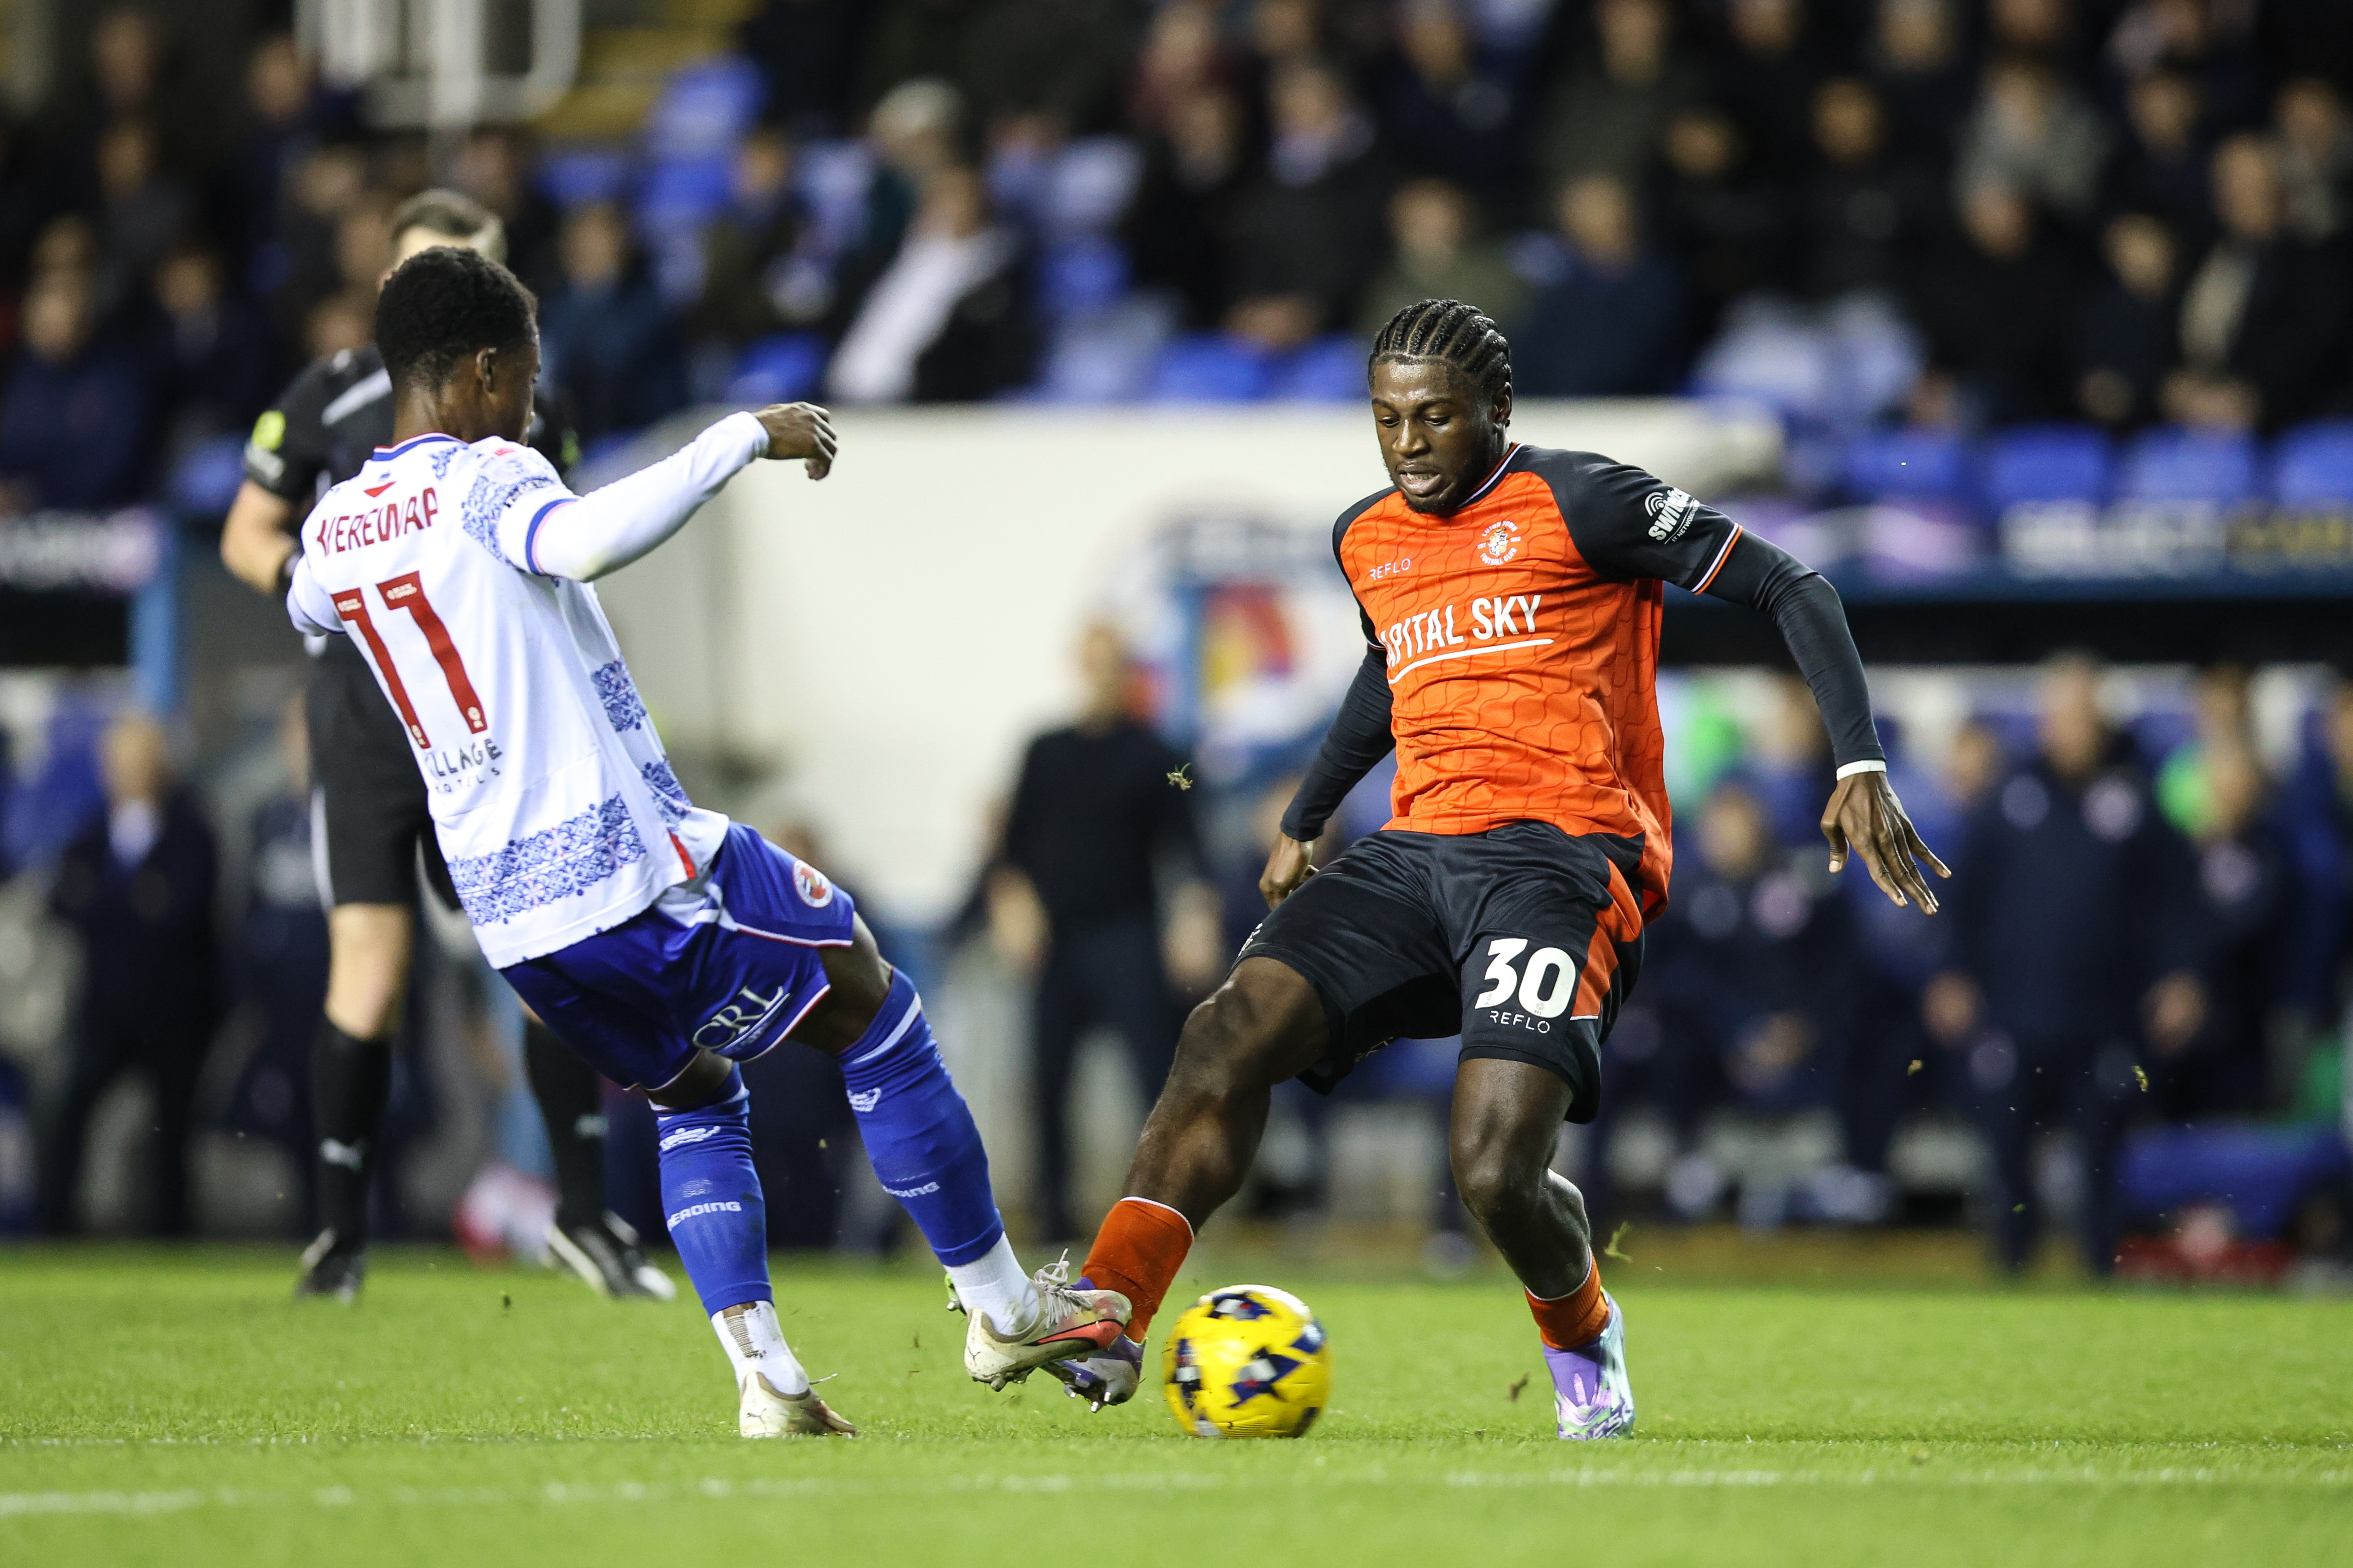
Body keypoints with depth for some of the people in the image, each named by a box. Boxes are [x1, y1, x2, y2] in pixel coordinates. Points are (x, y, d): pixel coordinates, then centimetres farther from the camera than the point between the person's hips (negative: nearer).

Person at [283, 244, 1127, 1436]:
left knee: (691, 1098, 25)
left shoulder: (332, 528, 11)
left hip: (506, 911, 7)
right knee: (876, 1012, 11)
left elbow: (307, 607, 36)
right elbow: (584, 541, -33)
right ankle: (1002, 1310, 17)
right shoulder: (484, 478, -10)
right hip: (635, 862, -7)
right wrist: (742, 438, -26)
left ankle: (765, 1379, 8)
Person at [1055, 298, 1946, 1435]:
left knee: (1496, 1174, -21)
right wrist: (1303, 819, 41)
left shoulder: (1578, 504, -2)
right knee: (1228, 1033, -19)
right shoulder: (1366, 541, 18)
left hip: (1560, 854, -6)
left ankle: (1582, 1338, 13)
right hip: (1413, 854, 6)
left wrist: (1860, 766, -10)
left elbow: (1791, 591, -1)